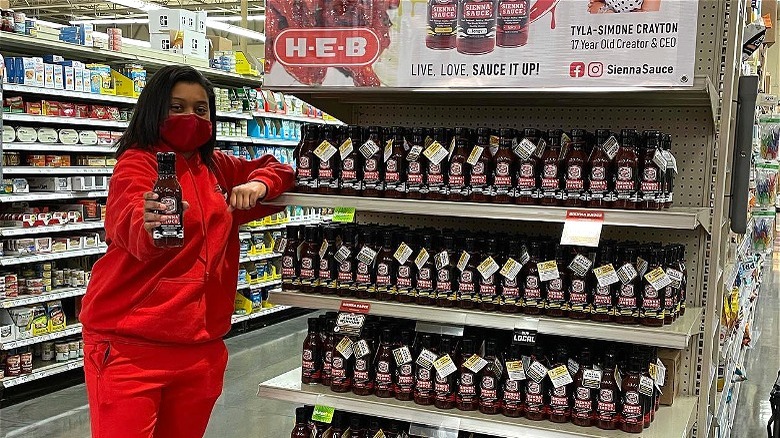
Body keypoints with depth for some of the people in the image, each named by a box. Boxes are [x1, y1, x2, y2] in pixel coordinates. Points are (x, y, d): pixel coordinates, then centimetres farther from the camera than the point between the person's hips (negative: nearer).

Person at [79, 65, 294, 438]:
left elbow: (275, 168, 23)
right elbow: (126, 221, -26)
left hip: (202, 345, 6)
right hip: (130, 346, -6)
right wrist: (150, 226, -51)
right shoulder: (138, 161, -7)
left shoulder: (217, 167, 12)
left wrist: (257, 184, 0)